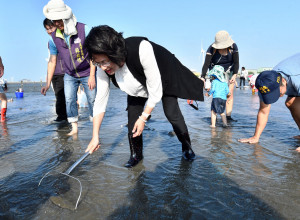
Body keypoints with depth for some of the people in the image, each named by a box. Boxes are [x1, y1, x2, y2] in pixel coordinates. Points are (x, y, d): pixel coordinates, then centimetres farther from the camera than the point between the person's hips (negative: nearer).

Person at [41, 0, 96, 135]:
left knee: (92, 99, 3)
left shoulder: (83, 30, -18)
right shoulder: (53, 38, -8)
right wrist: (48, 84, -4)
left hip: (87, 73, -2)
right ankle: (74, 128, 7)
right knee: (69, 100, -5)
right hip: (70, 75, 3)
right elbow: (52, 61, -1)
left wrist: (92, 76, -18)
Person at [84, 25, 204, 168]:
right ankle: (136, 154, 14)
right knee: (132, 115, -6)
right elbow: (100, 100, -20)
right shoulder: (103, 68, -28)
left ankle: (187, 148, 20)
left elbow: (155, 90, -35)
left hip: (163, 77, -3)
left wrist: (143, 118, -25)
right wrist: (95, 137, -18)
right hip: (137, 86, 4)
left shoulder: (141, 49, -45)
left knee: (172, 114, -4)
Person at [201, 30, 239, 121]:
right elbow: (206, 64, -27)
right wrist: (202, 77, -37)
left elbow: (236, 62, -9)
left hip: (228, 71, 2)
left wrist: (234, 75, -18)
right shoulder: (212, 48, -21)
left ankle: (228, 116, -1)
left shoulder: (233, 46, -15)